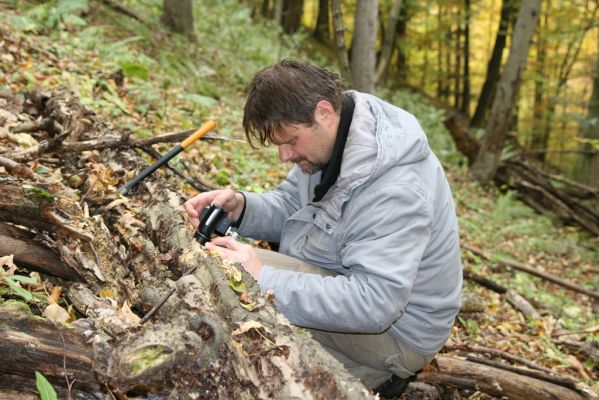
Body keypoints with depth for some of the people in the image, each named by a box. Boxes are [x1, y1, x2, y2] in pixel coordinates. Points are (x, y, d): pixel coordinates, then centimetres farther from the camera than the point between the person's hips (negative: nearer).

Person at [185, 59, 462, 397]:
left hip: (394, 331, -9)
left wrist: (263, 280, -38)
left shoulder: (395, 190, -31)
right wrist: (240, 207, -17)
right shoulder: (329, 136, -4)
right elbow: (289, 206, 5)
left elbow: (374, 303, -35)